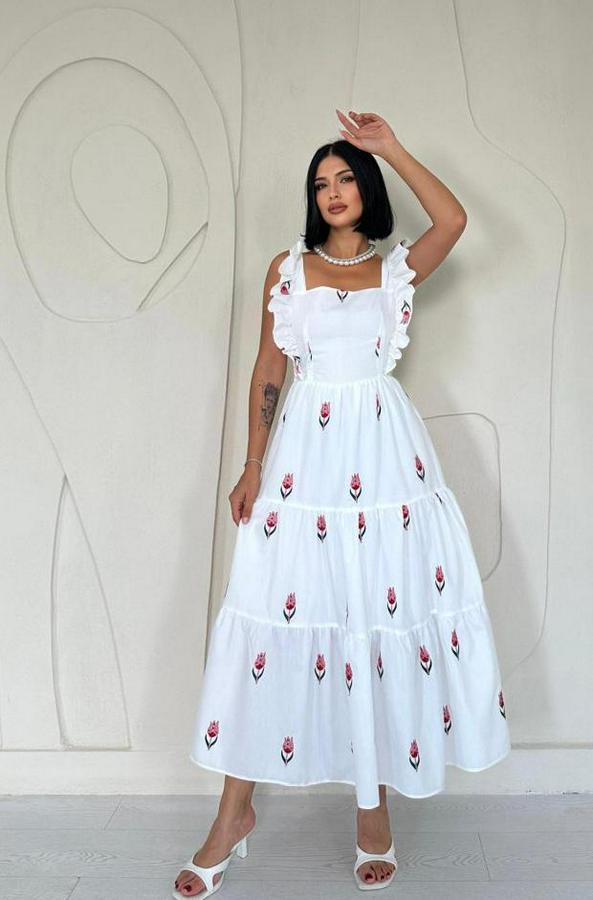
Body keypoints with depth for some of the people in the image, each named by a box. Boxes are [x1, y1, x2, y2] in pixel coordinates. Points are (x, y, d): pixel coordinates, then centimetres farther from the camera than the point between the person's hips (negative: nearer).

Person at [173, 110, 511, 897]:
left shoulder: (398, 269, 10)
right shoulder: (288, 268, 9)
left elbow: (453, 220, -10)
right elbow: (267, 371, 5)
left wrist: (392, 148, -4)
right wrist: (253, 465, -2)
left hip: (385, 451, 1)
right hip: (305, 452, 0)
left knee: (384, 610, 2)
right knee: (277, 611, -1)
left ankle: (374, 806, 19)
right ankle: (235, 813, 13)